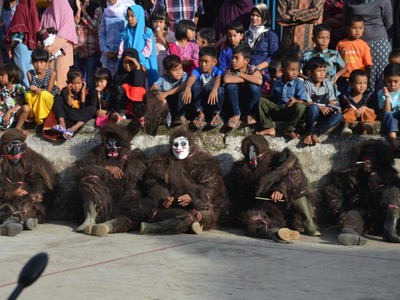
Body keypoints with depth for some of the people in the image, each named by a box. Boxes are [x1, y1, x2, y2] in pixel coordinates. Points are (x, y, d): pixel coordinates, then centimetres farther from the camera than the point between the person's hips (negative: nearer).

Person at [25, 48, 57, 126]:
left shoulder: (52, 73, -17)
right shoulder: (30, 73, -10)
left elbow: (49, 91, -16)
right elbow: (31, 88, -8)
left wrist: (39, 90, -35)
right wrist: (33, 89, -33)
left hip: (48, 99, -2)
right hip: (35, 99, 2)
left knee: (44, 94, -36)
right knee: (28, 95, -31)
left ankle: (41, 118, -16)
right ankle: (31, 115, -2)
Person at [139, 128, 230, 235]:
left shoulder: (204, 161, 10)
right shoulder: (162, 162, 18)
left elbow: (211, 187, -4)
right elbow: (152, 185, 5)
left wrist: (193, 198, -23)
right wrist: (162, 198, -18)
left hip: (196, 206, -2)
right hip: (171, 208, 2)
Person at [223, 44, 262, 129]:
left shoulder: (253, 69, -16)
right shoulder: (230, 70, -13)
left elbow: (259, 81, -39)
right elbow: (226, 79, -37)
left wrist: (240, 74, -27)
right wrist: (247, 79, -28)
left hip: (250, 103, -1)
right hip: (236, 102, 1)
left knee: (254, 86, -30)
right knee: (230, 85, -26)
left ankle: (249, 114, -6)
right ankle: (236, 114, -13)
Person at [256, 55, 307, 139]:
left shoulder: (299, 83, -12)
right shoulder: (277, 82, 1)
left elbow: (304, 102, -19)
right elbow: (273, 98, 13)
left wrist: (296, 101, -38)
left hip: (291, 111, -4)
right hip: (278, 109, 4)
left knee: (300, 106, -35)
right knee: (262, 100, -11)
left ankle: (290, 130, -15)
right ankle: (269, 128, -16)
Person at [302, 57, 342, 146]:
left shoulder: (328, 84, 11)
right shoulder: (307, 84, -5)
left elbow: (332, 100, 9)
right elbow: (307, 102, -14)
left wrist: (331, 107, -15)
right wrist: (320, 108, -29)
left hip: (323, 115, 5)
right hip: (311, 112, -5)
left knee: (338, 115, -24)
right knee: (313, 108, -40)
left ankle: (315, 132, -25)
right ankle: (308, 134, -22)